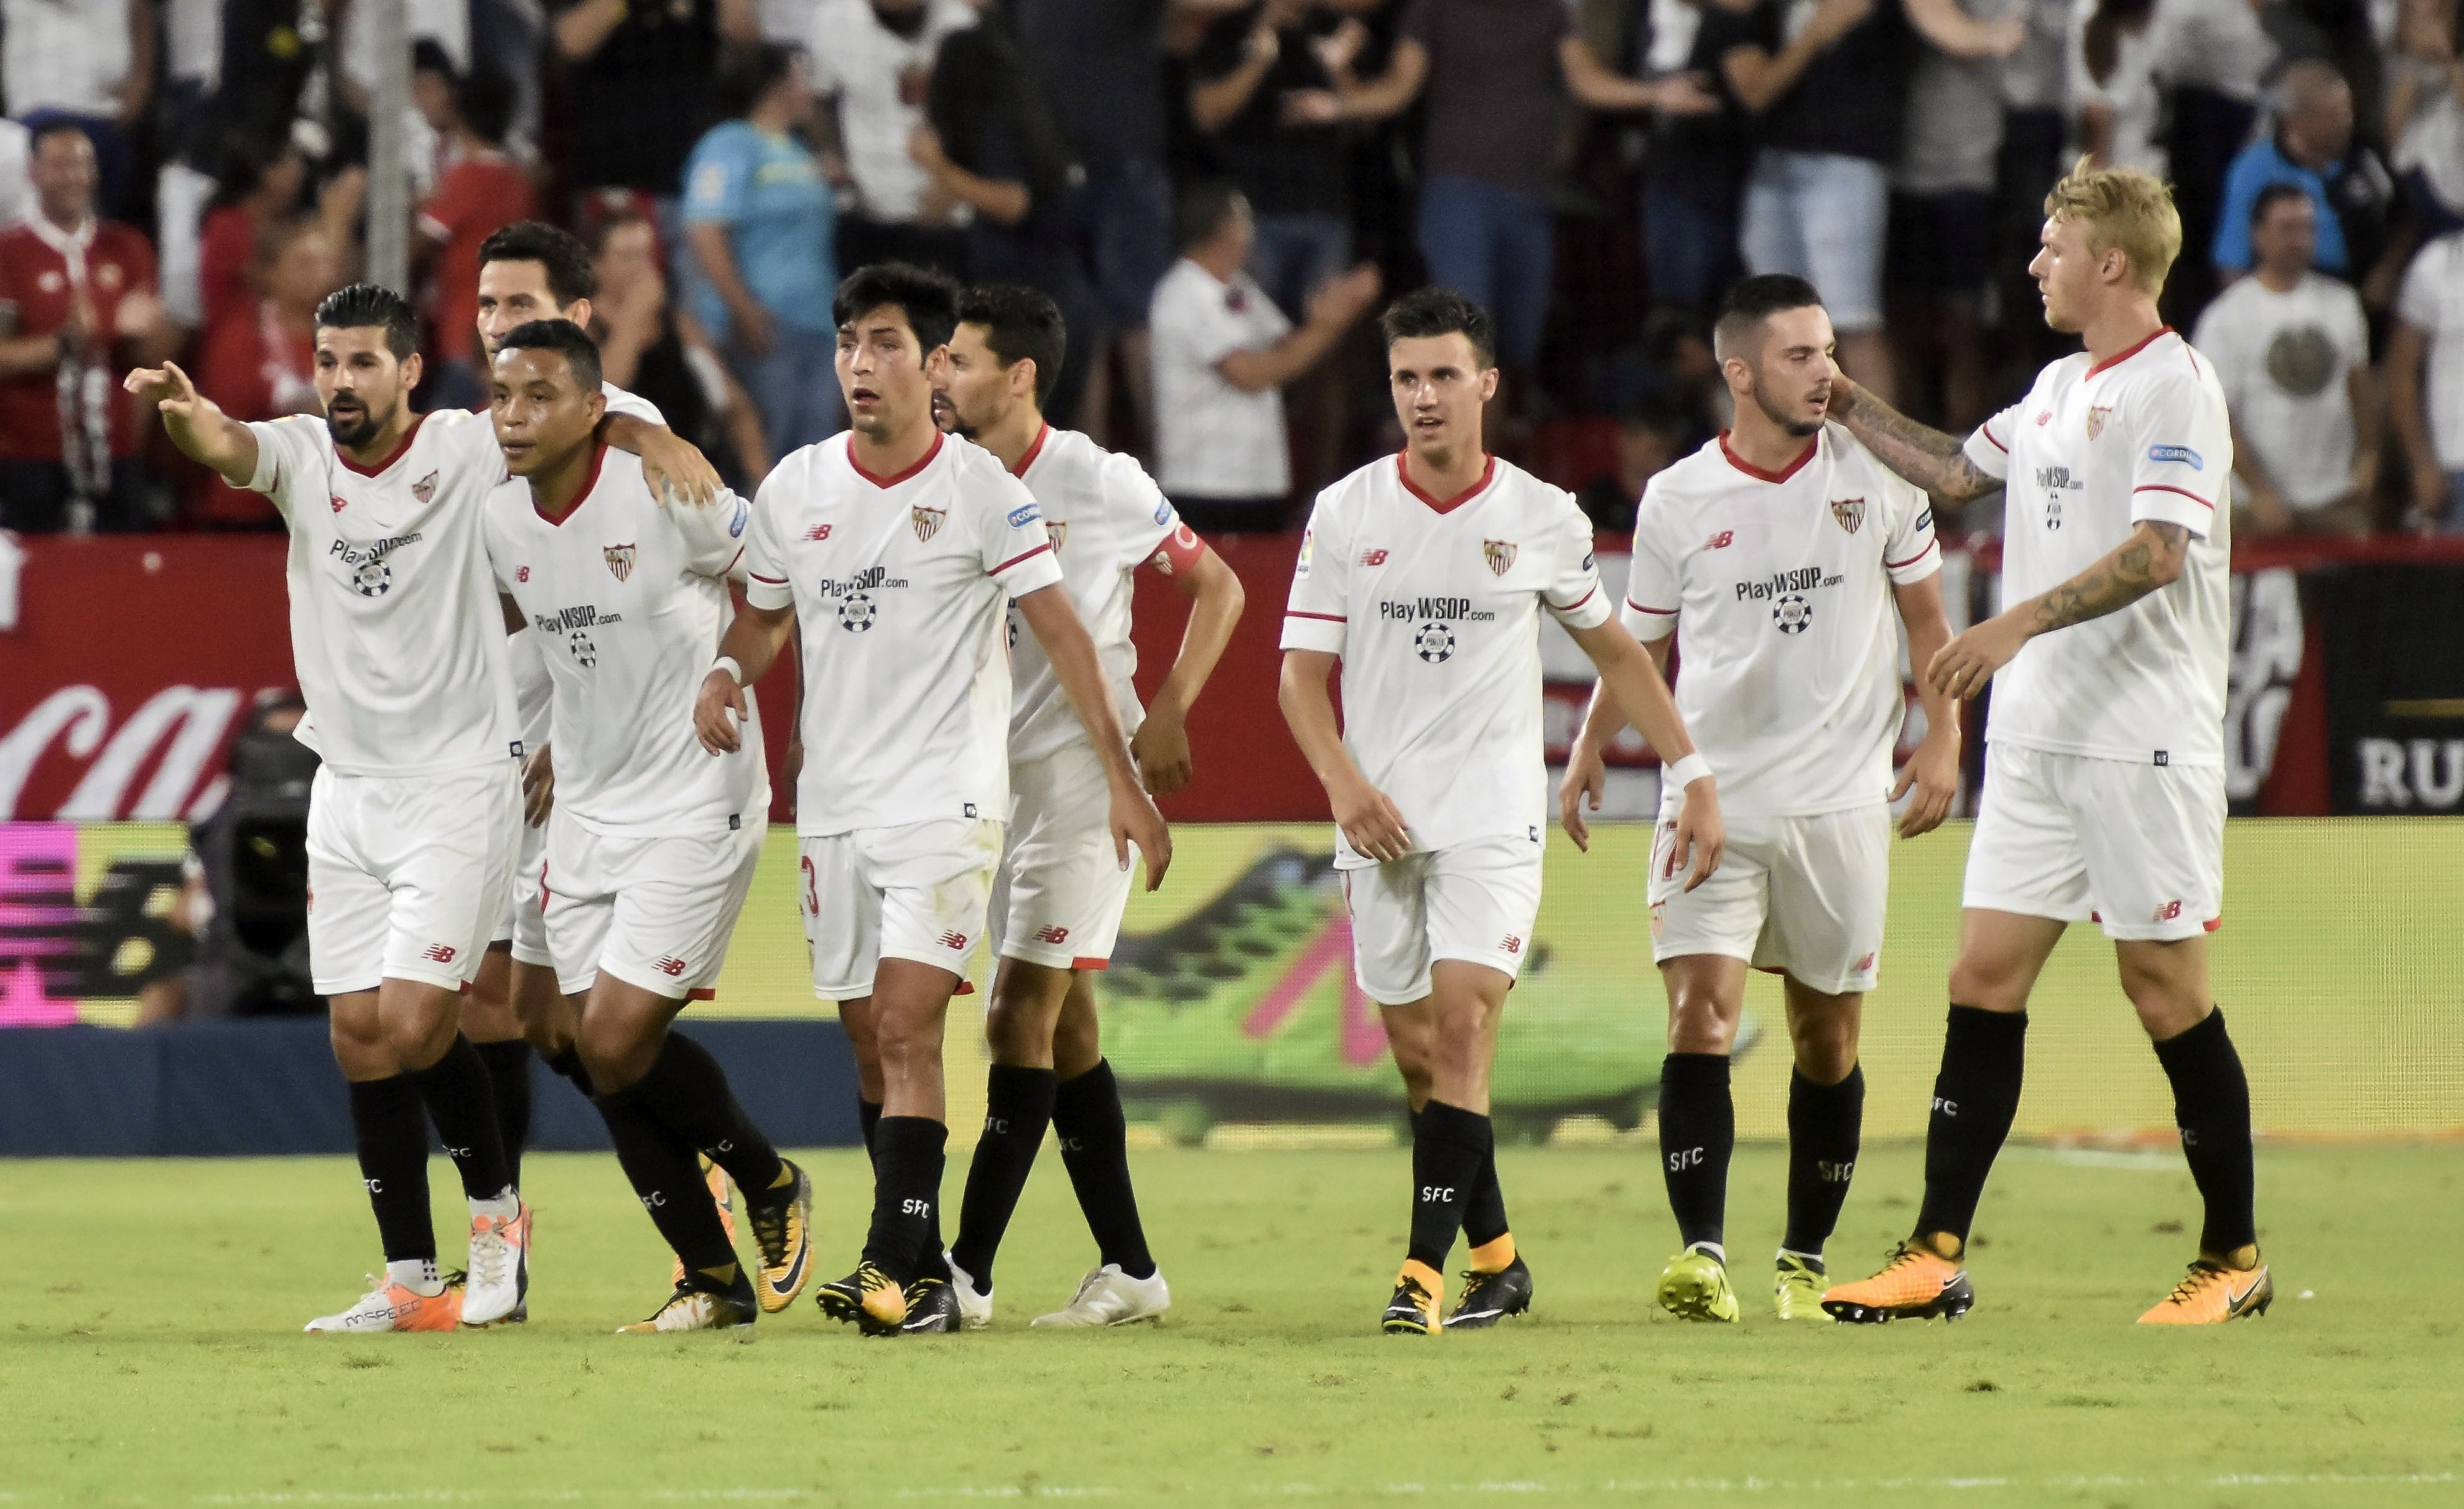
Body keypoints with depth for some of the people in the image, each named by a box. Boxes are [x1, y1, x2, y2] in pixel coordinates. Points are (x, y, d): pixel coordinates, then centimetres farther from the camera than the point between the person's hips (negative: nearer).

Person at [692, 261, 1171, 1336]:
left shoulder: (983, 489, -7)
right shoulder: (794, 488, 5)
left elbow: (1059, 631, -6)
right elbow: (766, 614, 18)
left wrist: (1123, 781, -9)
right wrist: (726, 676, -5)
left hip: (946, 797, -5)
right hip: (833, 799, 5)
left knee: (907, 1024, -16)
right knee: (867, 1038, 7)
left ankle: (897, 1270, -21)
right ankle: (921, 1273, 15)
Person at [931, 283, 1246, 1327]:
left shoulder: (1098, 484, -9)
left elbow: (1217, 588, -1)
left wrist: (1168, 717, -9)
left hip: (1084, 770, -7)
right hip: (990, 778, 7)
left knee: (1022, 1019, -10)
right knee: (1062, 1024, 9)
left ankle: (969, 1272, -11)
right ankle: (1129, 1269, 15)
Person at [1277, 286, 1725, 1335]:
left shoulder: (1542, 519, 2)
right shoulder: (1344, 515, 2)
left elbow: (1615, 651, 15)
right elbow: (1302, 672, 3)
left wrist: (1693, 775, 11)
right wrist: (1343, 780, -14)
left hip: (1495, 814, -2)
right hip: (1380, 818, 2)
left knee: (1462, 1023, -17)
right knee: (1415, 1048, 5)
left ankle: (1427, 1270, -20)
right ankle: (1495, 1259, 20)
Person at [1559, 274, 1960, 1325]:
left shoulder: (1875, 476, 2)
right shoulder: (1677, 500, 1)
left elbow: (1926, 616, 11)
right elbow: (1641, 643, 13)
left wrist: (1942, 738, 1)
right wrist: (1592, 747, 3)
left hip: (1842, 800, 1)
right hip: (1713, 798, -1)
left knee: (1829, 1039, 5)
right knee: (1700, 1012, -15)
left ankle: (1805, 1264, 17)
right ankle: (1702, 1256, -18)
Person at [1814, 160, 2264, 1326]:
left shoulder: (2174, 387, -11)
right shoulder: (2056, 388, 16)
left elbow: (2156, 553, -22)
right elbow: (1957, 472, 33)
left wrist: (2020, 624, -29)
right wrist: (1848, 406, 26)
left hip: (2143, 740, -8)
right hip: (2036, 737, 8)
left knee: (2166, 990, -3)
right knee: (1984, 979, 2)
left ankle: (2233, 1260, 8)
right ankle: (1937, 1258, 2)